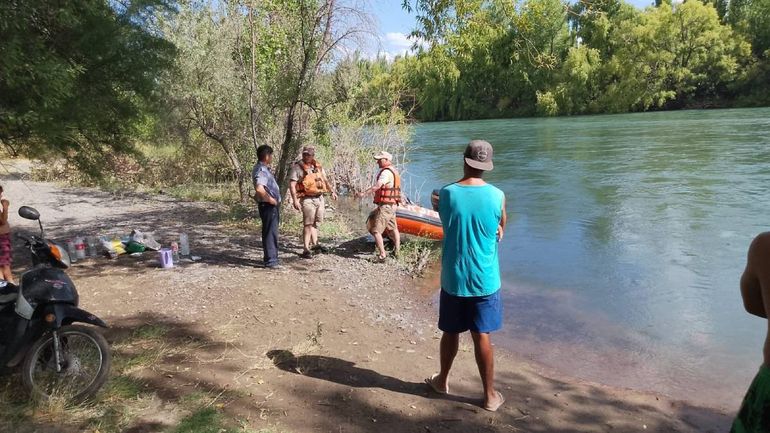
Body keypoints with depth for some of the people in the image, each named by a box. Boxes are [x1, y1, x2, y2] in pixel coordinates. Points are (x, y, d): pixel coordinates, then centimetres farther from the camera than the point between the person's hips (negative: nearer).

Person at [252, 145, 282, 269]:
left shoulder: (265, 168, 15)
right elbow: (259, 188, -33)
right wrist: (270, 199, -21)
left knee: (272, 232, 17)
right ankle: (270, 261, 1)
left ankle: (272, 258, 27)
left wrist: (275, 200, 19)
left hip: (273, 205, 10)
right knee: (270, 233, -5)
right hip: (268, 206, -10)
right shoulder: (261, 170, -18)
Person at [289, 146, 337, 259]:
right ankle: (306, 249, -2)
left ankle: (315, 244, 31)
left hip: (320, 198, 6)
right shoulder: (297, 167, -9)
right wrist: (295, 200, -22)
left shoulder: (318, 166, 10)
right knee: (308, 224, -7)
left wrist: (332, 191, 17)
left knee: (316, 223, 17)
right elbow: (292, 185, -15)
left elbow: (325, 180, 22)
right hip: (307, 199, -6)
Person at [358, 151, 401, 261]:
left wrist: (364, 192, -34)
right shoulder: (394, 171, 15)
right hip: (392, 205, 10)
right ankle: (397, 251, 32)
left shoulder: (386, 172, -17)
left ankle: (382, 254, -9)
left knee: (376, 231, -7)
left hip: (385, 206, -10)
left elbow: (377, 186, -31)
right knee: (393, 228, 21)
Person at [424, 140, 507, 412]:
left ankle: (443, 380, 37)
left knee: (450, 332, 17)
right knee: (482, 336, 7)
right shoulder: (497, 196, -10)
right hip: (484, 279, -1)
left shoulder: (447, 194, -9)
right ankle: (490, 395, 19)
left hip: (453, 278, 1)